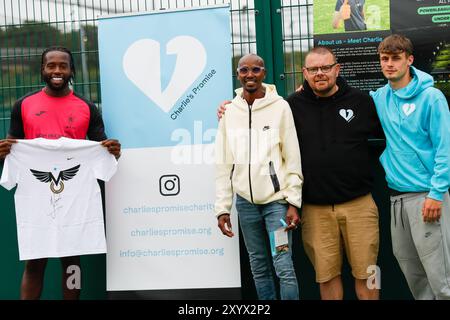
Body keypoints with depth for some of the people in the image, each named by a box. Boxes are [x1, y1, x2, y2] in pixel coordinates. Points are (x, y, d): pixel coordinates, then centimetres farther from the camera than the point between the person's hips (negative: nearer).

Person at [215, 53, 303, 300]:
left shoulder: (280, 107, -4)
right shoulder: (230, 111, 5)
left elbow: (293, 158, -4)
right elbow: (224, 164, 7)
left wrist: (293, 202, -9)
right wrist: (222, 208, 3)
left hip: (277, 199, -3)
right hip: (245, 202, 3)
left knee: (284, 266, -6)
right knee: (259, 267, 11)